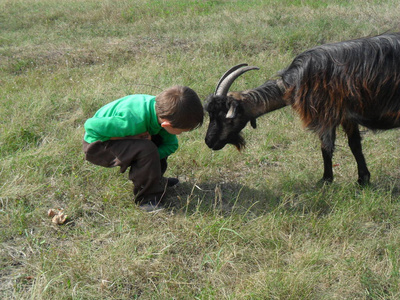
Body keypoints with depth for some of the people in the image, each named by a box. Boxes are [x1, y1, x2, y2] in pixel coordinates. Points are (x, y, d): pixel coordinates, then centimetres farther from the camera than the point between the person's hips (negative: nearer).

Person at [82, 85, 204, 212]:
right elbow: (91, 126, -32)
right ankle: (147, 197, -10)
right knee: (146, 149, -29)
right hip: (98, 144, -7)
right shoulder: (134, 121, -40)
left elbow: (171, 144, -6)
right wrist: (132, 137, -30)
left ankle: (155, 180, 23)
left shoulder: (162, 108, -18)